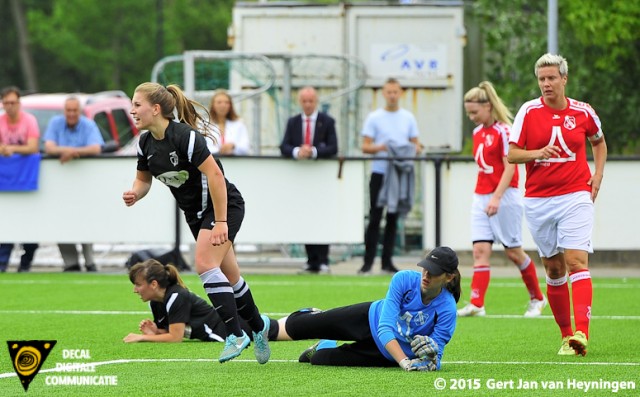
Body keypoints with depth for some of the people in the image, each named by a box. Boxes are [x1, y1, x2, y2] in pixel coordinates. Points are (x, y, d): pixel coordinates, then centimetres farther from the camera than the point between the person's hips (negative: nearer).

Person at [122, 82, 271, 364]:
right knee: (228, 276, 14)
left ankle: (235, 335, -20)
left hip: (224, 205, -8)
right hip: (196, 213, 8)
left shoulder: (185, 136, -26)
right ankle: (258, 326, 32)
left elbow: (215, 175, -28)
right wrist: (135, 194, -13)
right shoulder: (146, 142, -2)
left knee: (205, 264, -23)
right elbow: (143, 179, 12)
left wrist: (220, 222, -29)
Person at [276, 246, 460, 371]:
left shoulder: (447, 310, -30)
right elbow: (385, 327, -33)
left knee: (320, 358, -5)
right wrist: (405, 362, -46)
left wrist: (431, 361, -50)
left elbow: (436, 357, -26)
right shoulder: (404, 279, -28)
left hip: (390, 355, -1)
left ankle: (323, 345, 34)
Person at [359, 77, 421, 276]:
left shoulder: (408, 118, 10)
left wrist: (414, 150, -11)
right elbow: (365, 146, -2)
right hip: (379, 172, -3)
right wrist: (380, 148, -22)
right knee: (375, 217, -6)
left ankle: (387, 262, 10)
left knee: (393, 219, 6)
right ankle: (368, 262, -5)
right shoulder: (374, 117, 2)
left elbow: (416, 145, 12)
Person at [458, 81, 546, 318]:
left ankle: (537, 299, 20)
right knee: (480, 249, -6)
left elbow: (509, 167, -16)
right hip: (481, 199, 7)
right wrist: (481, 196, 13)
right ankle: (476, 304, -15)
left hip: (505, 198, -7)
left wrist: (496, 197, -23)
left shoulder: (503, 130, -11)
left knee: (513, 252, 2)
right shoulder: (477, 132, 12)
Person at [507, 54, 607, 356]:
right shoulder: (528, 111, -1)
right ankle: (566, 335, 17)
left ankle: (581, 333, -24)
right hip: (538, 200, 1)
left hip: (575, 197, -1)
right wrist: (536, 153, -21)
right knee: (554, 270, 6)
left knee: (577, 262, -15)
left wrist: (598, 175, 9)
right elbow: (511, 154, -2)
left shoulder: (583, 112, 2)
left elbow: (599, 141, 22)